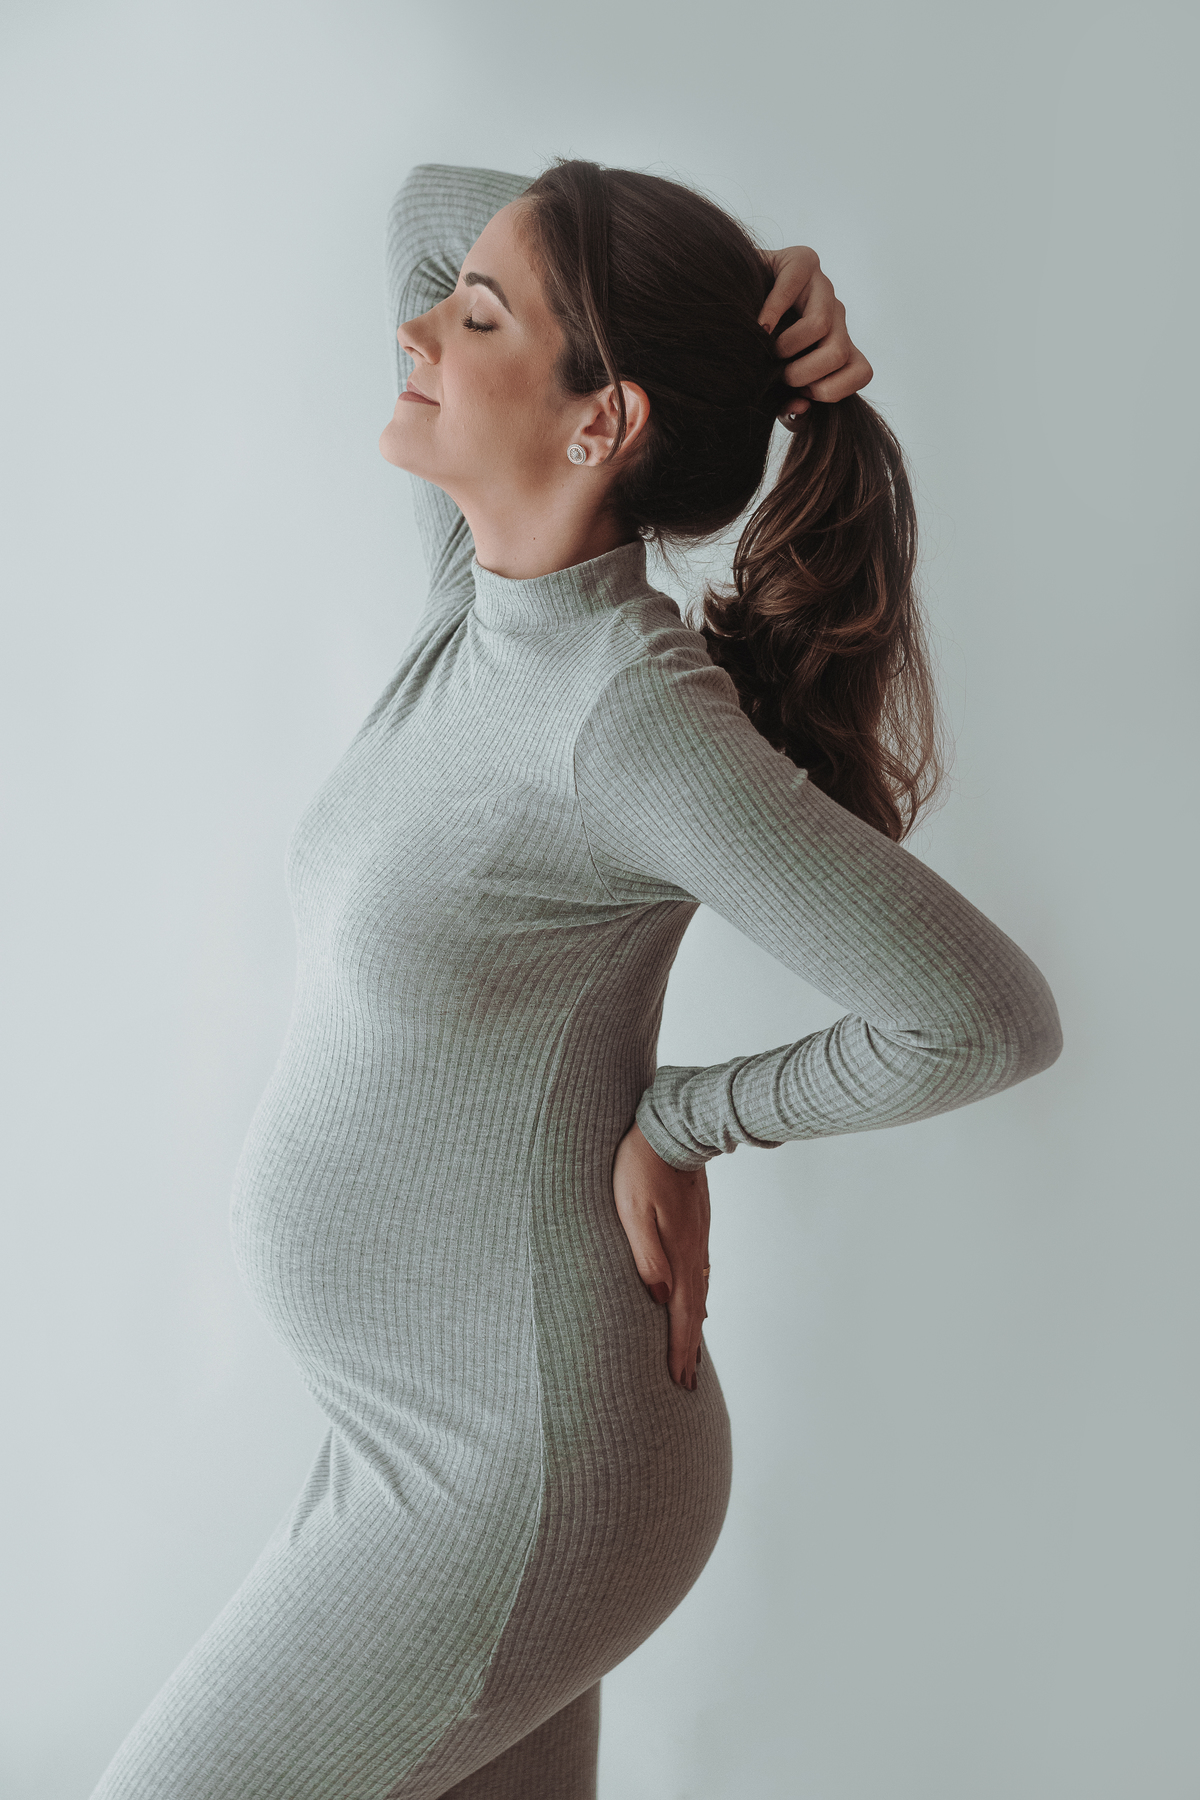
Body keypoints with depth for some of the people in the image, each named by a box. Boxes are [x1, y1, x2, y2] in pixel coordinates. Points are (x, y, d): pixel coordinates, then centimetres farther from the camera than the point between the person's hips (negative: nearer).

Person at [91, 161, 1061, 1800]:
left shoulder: (635, 714, -25)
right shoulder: (495, 588, -3)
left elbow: (987, 1013, -21)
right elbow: (425, 208, 10)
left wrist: (682, 1120, -11)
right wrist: (701, 304, -5)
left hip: (512, 1483, -8)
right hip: (456, 1423, 8)